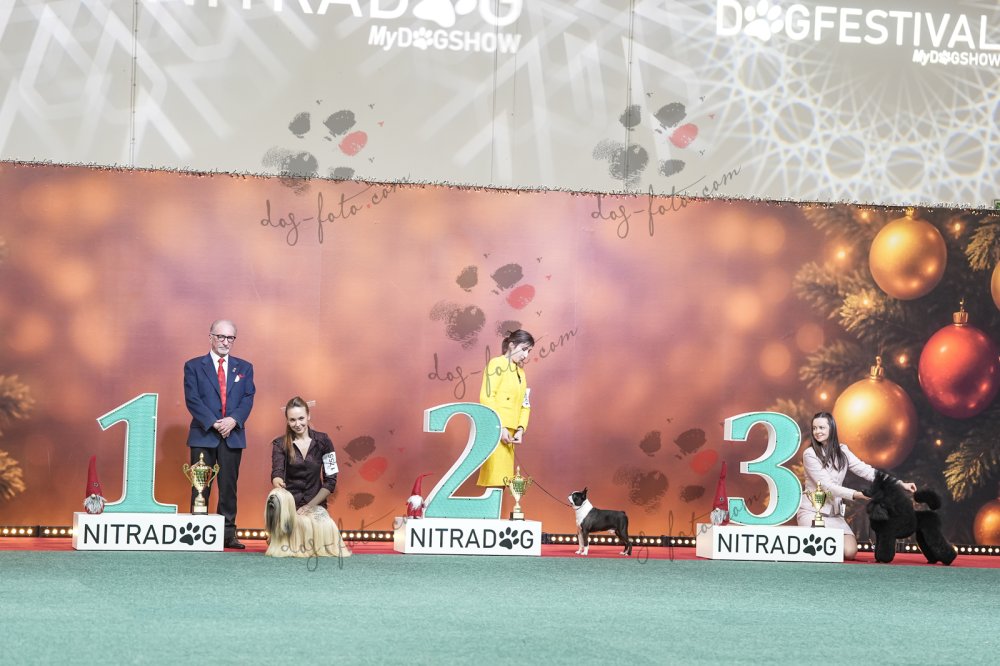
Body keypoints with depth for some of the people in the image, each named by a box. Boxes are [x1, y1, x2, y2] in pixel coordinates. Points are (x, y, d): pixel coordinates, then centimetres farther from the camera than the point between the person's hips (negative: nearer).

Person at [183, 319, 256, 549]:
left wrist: (233, 420, -14)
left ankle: (228, 533, 5)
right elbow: (192, 399, -5)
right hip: (203, 435, -2)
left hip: (233, 435, 2)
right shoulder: (194, 366, 4)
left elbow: (248, 399, 4)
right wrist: (213, 423, -15)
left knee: (229, 486, 3)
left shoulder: (244, 368, 13)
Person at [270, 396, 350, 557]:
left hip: (314, 503, 1)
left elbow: (331, 480, 2)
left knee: (328, 530, -32)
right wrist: (277, 482, -40)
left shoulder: (322, 441, 2)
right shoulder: (280, 444, 1)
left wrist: (310, 505, -8)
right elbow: (277, 471, -15)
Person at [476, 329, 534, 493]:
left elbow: (525, 405, 17)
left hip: (508, 432, 8)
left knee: (501, 479, 7)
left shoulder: (520, 372, 20)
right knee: (495, 478, -13)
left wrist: (520, 430, 1)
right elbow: (486, 398, -14)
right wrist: (500, 428, -19)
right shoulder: (497, 364, -5)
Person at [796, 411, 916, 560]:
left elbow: (866, 471, -2)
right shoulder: (810, 454, -11)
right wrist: (856, 494, -28)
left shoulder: (842, 451, 4)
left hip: (834, 513, 4)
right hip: (811, 510, -4)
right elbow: (826, 485, -17)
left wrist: (899, 484, -11)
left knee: (850, 552, -16)